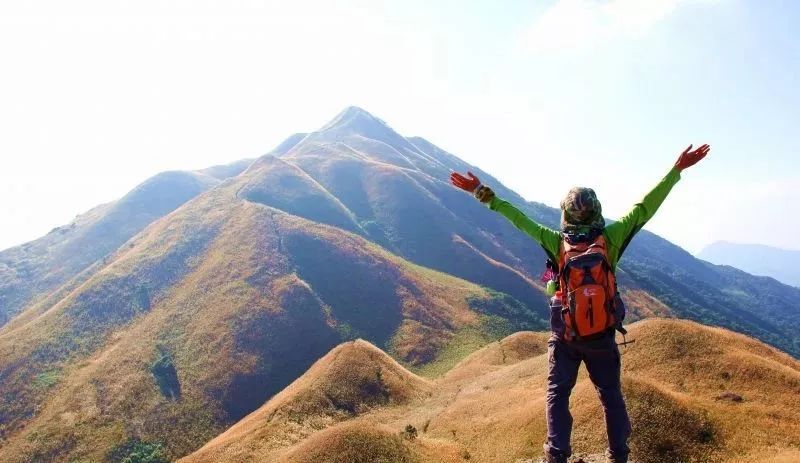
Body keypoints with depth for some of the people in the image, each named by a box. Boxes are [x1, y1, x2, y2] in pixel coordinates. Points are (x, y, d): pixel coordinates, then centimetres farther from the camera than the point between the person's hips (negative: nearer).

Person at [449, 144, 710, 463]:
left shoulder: (558, 242, -13)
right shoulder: (610, 238, -12)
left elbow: (519, 219, -10)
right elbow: (644, 207, -9)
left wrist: (483, 193, -5)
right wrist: (677, 169, -4)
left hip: (565, 337, -1)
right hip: (603, 335, 1)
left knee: (557, 394, 11)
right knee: (611, 394, 18)